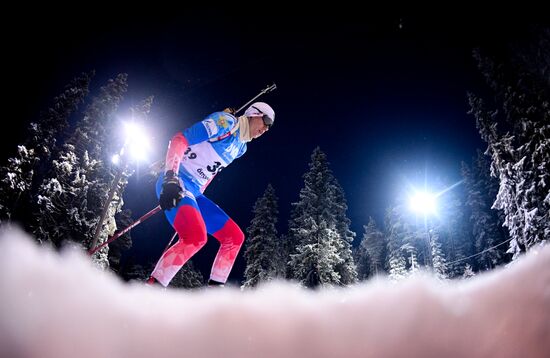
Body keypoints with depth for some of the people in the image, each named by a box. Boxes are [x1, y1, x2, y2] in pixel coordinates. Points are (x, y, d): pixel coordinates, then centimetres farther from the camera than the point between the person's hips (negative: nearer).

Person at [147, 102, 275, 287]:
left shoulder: (241, 147, 19)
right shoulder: (226, 121, -8)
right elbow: (179, 140, -15)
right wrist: (171, 178, -26)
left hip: (194, 192, 9)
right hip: (175, 184, -9)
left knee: (235, 237, 6)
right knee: (196, 236, -31)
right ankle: (151, 287, -21)